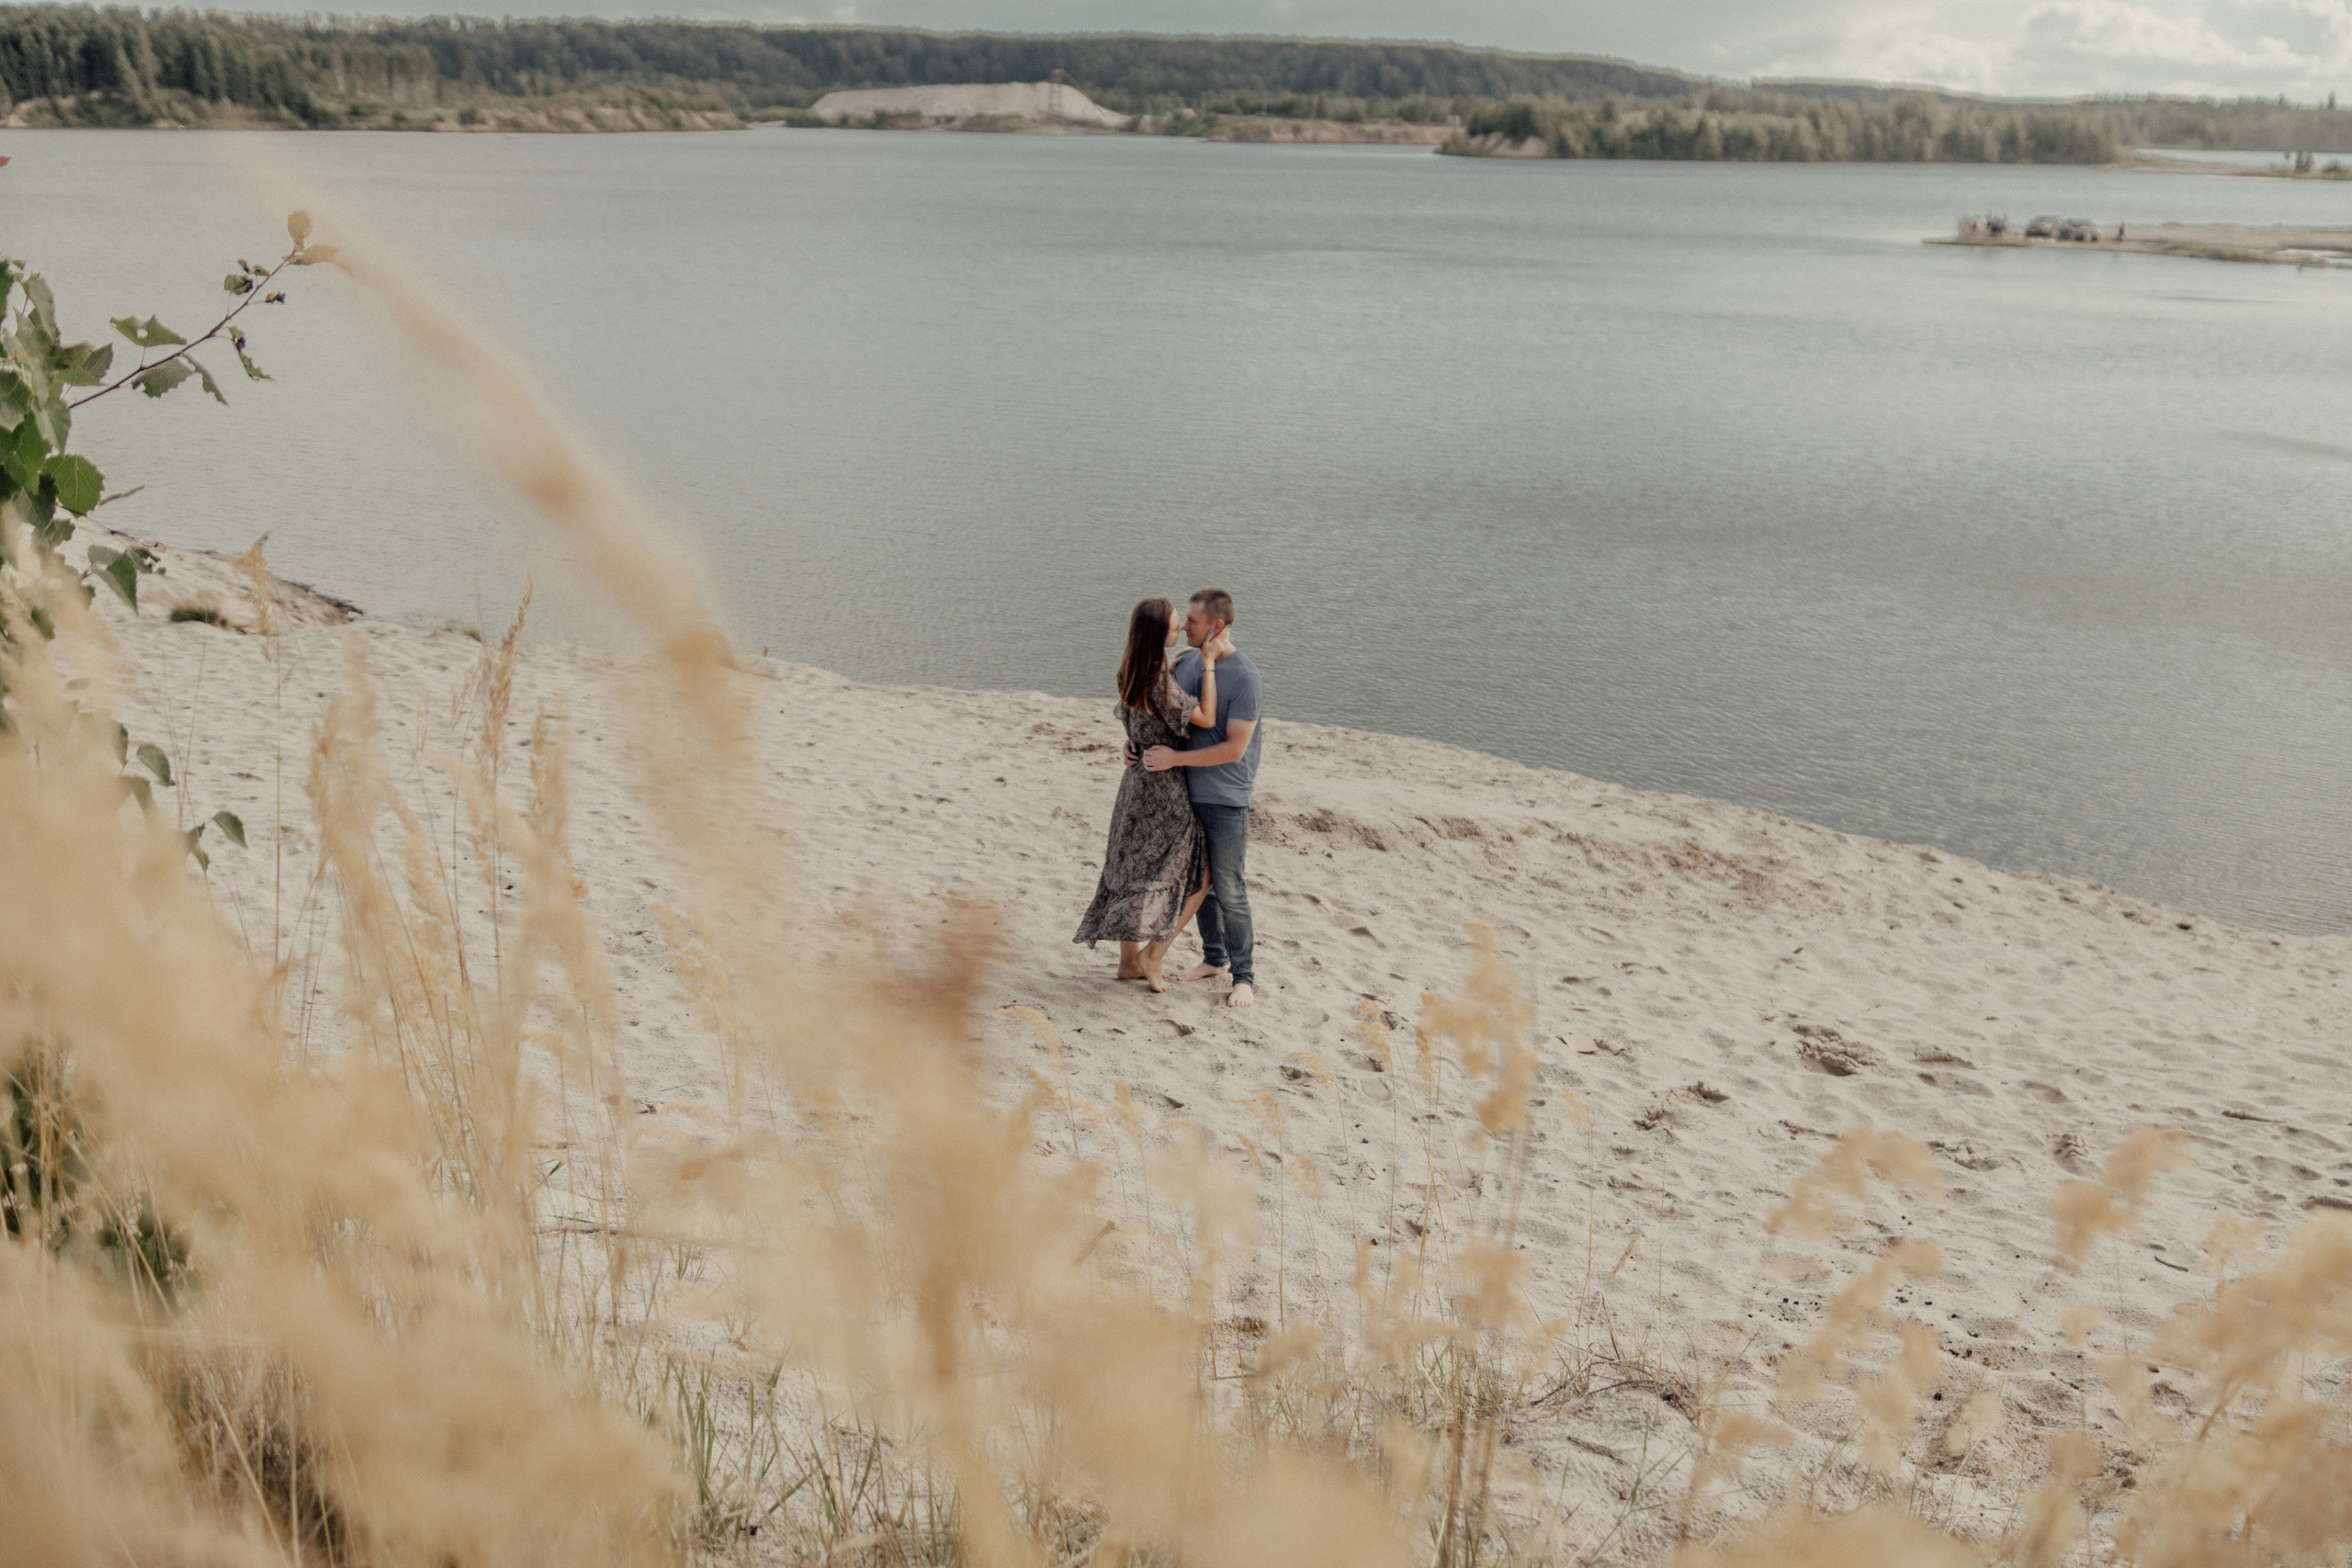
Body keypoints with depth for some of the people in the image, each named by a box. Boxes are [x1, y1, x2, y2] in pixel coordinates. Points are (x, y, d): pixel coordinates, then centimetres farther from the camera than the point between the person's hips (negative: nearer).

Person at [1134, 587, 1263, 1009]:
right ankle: (1214, 957, 34)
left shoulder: (1244, 676, -18)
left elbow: (1233, 749, -20)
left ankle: (1244, 974, 15)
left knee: (1228, 890, 1)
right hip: (1187, 793, 7)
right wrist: (1139, 744, 0)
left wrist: (1174, 758, -20)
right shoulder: (1186, 661, 3)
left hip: (1226, 800, -7)